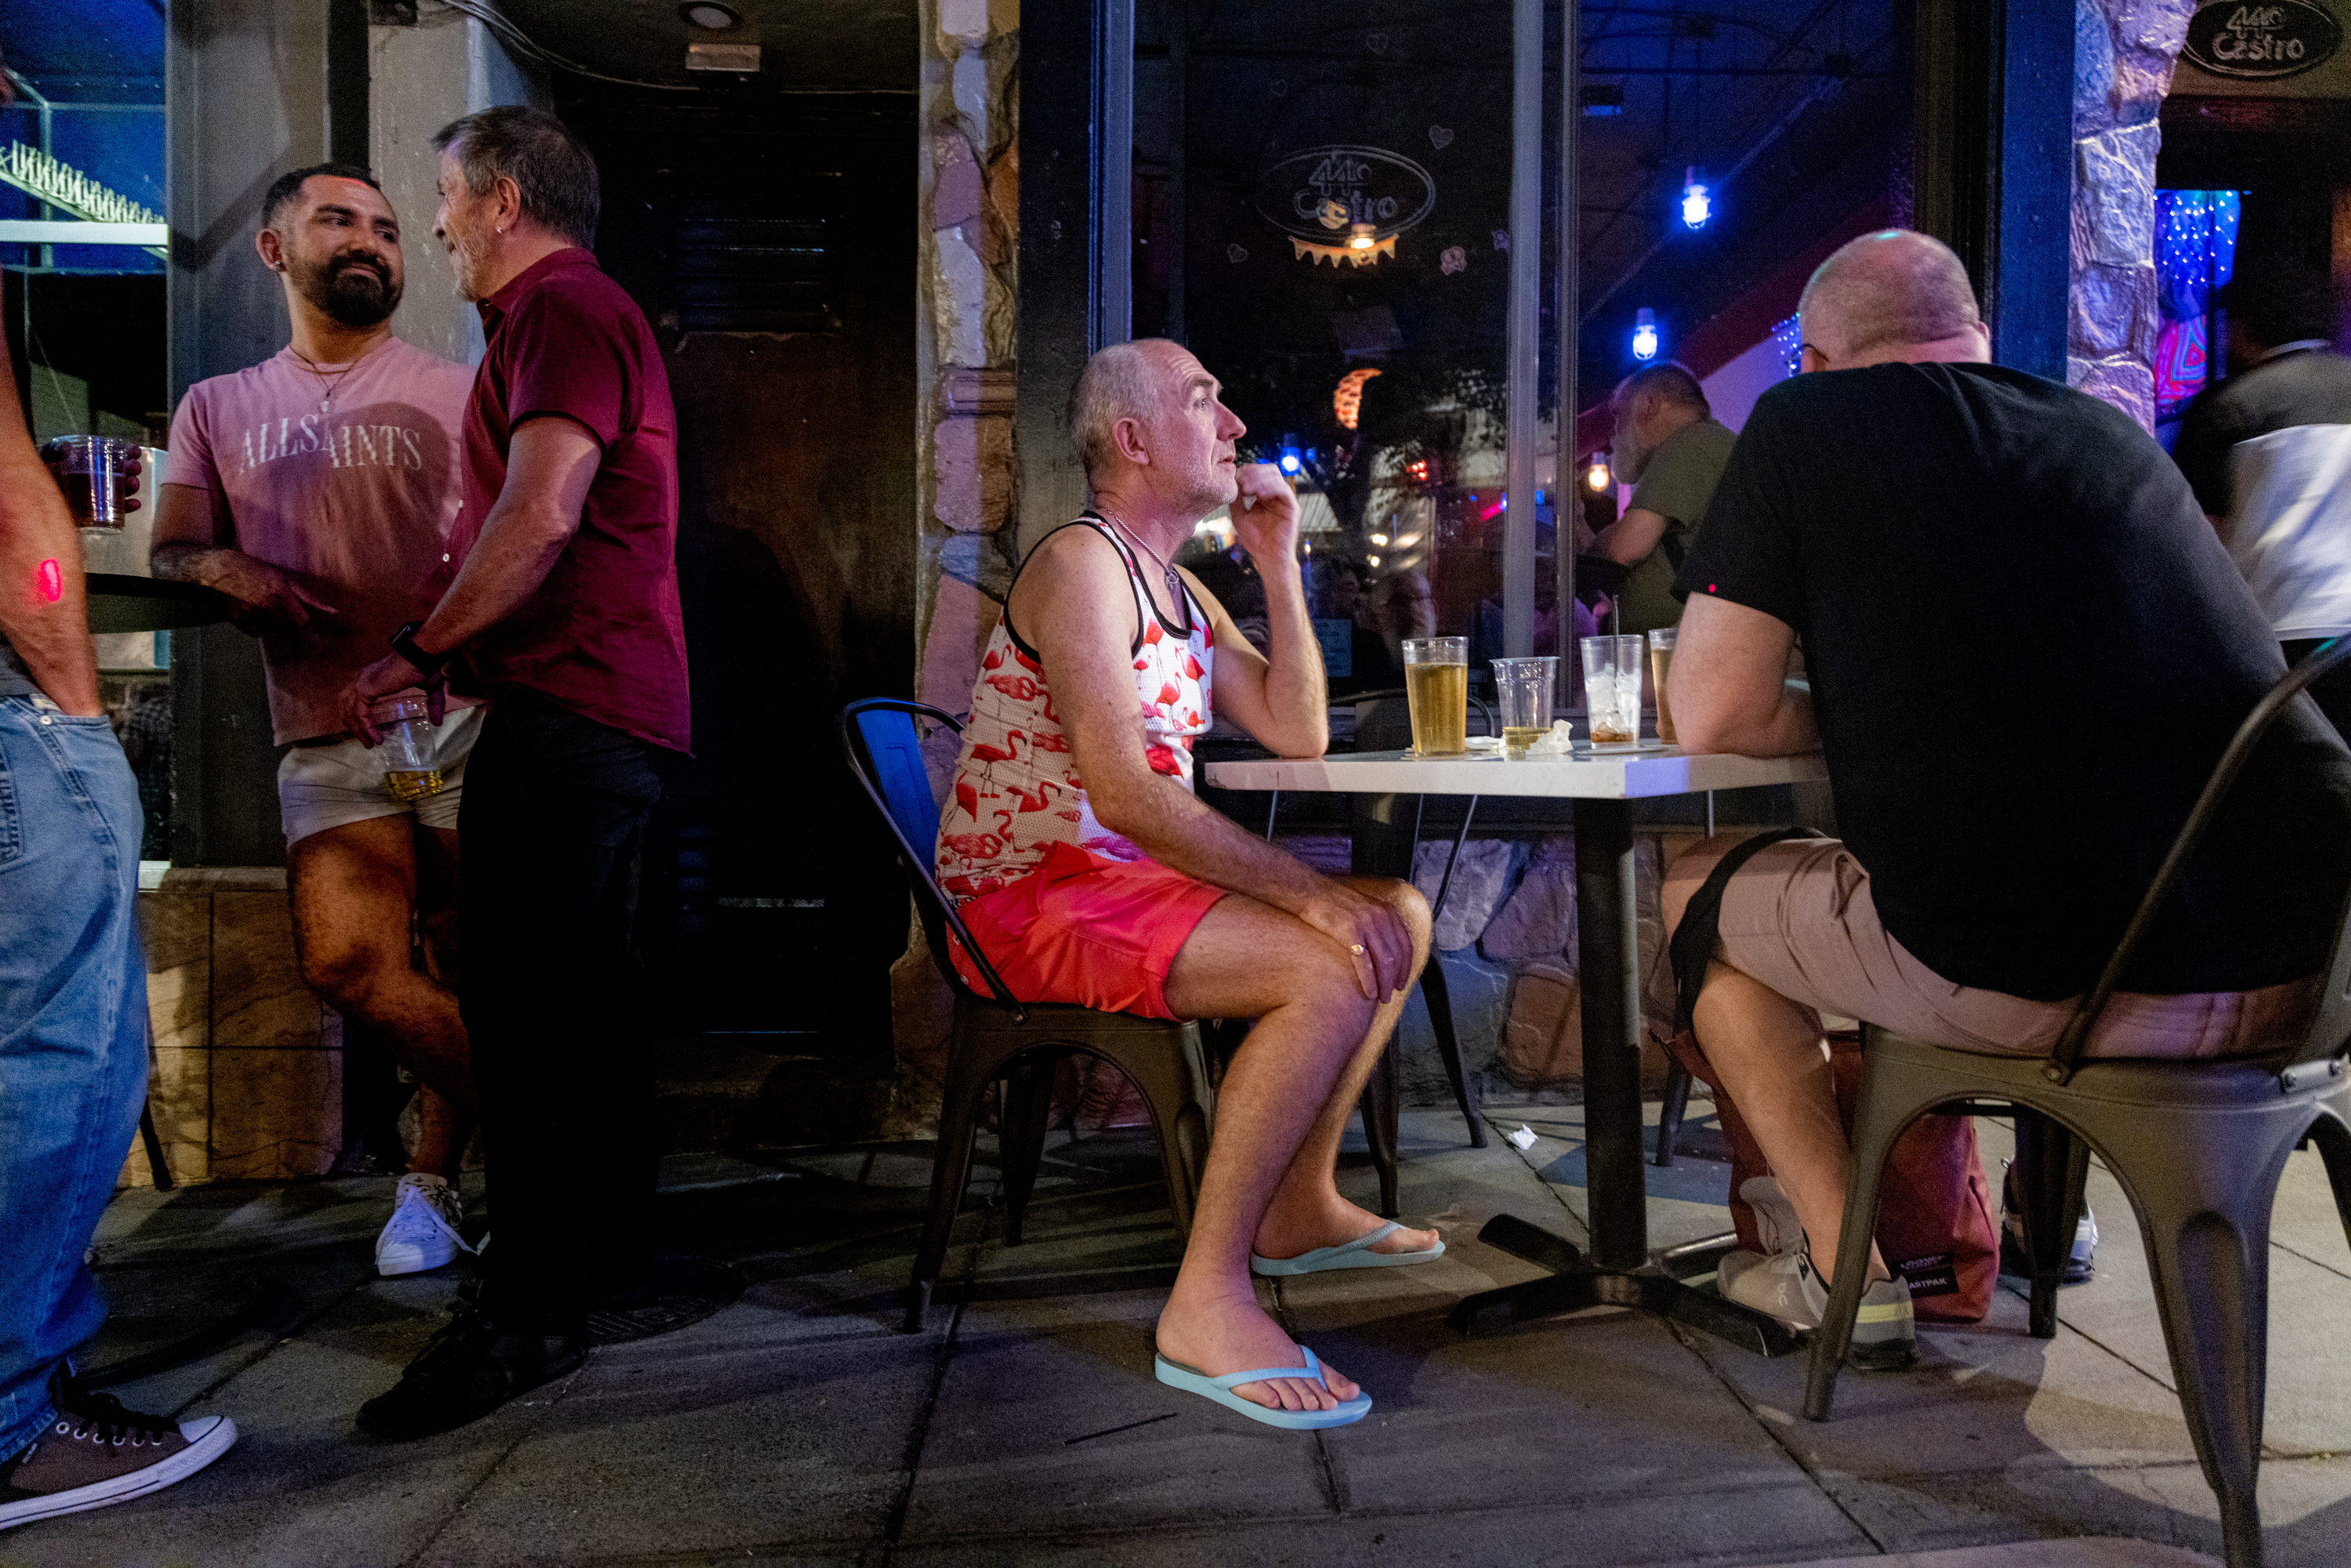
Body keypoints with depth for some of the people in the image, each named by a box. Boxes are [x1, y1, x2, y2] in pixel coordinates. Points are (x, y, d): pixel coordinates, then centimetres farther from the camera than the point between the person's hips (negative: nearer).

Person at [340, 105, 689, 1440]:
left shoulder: (561, 311, -8)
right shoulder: (593, 316, 26)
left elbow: (542, 513, -21)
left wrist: (420, 651, -14)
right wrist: (453, 653, 24)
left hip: (569, 706, -11)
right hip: (617, 706, 11)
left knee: (523, 998, -11)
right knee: (585, 989, 14)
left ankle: (531, 1309, -8)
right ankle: (612, 1250, 24)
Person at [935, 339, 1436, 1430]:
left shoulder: (1181, 592, 18)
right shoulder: (1081, 563, -13)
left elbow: (1300, 737, 12)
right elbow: (1122, 794, -24)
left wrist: (1279, 564, 7)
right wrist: (1307, 893, -26)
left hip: (1127, 881, 10)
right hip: (1030, 898, -10)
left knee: (1401, 917, 8)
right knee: (1335, 967, -27)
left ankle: (1298, 1208, 16)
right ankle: (1207, 1300, -22)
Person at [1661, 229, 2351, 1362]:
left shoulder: (1807, 420, 5)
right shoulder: (2112, 430, 19)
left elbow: (1711, 717, 0)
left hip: (2031, 980, -6)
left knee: (1696, 896, 19)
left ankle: (1848, 1268, 18)